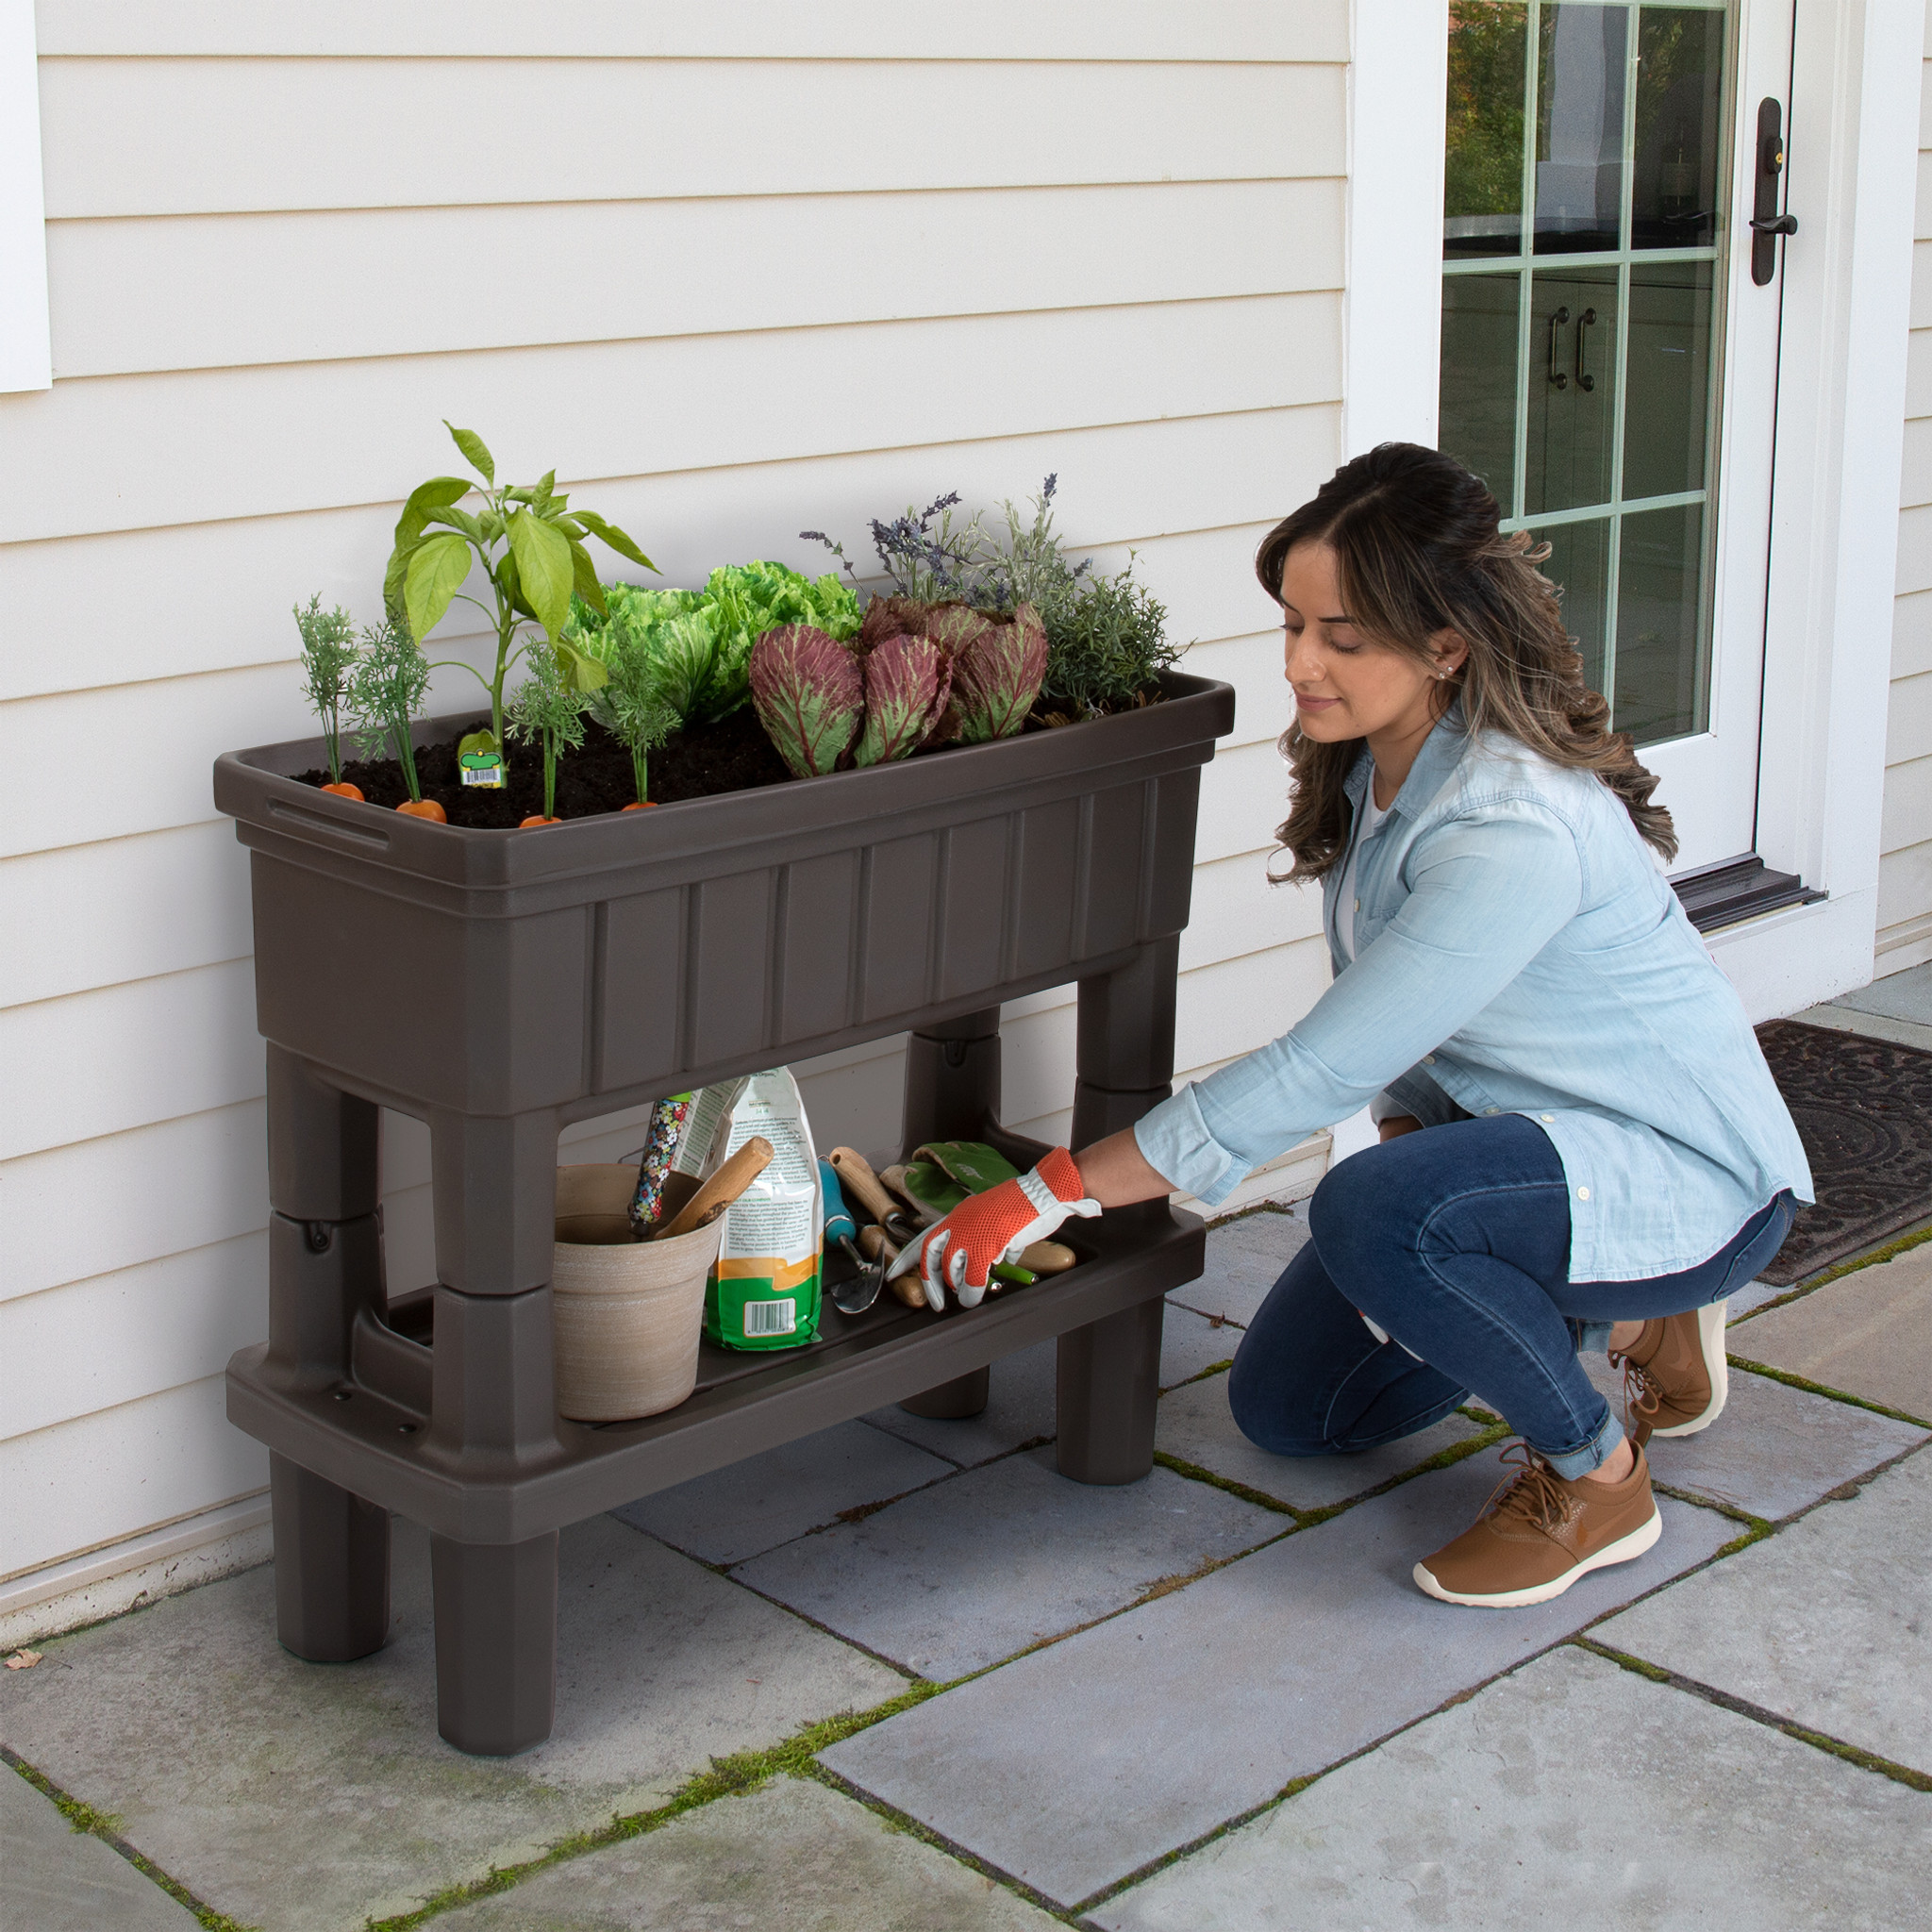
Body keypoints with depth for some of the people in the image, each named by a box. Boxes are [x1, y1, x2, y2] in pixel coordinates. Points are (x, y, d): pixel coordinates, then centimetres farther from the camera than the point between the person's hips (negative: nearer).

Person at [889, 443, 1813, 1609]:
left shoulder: (1518, 830, -33)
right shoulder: (1372, 762, -5)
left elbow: (1321, 1071, -34)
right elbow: (1389, 1028, 7)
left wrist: (1055, 1192, -31)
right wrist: (1409, 1137, -10)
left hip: (1689, 1177, -9)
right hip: (1504, 1122, 9)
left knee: (1370, 1214, -36)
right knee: (1289, 1408, 9)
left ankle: (1597, 1479, -10)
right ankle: (1626, 1321, 23)